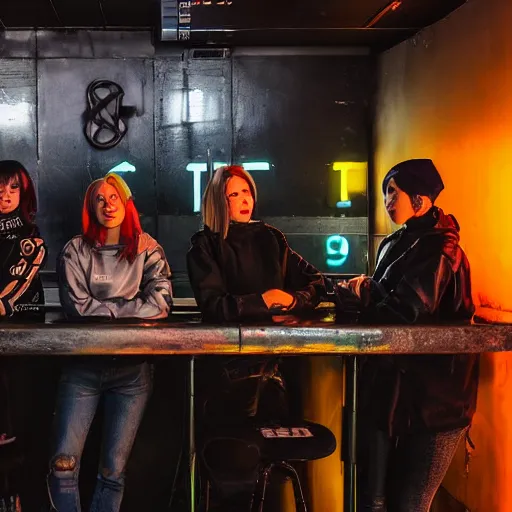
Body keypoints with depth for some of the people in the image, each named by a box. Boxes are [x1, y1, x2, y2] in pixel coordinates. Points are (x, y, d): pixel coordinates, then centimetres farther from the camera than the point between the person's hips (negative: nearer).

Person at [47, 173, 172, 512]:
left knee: (113, 472, 1)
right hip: (83, 366, 0)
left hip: (132, 369, 0)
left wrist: (101, 310, -12)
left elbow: (160, 303, -10)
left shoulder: (147, 249, 4)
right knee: (63, 466, -7)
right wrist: (126, 308, -9)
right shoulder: (76, 251, 4)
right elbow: (76, 306, -8)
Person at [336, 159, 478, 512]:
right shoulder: (395, 244, 14)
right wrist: (363, 289, -5)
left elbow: (404, 313, -20)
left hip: (433, 395, -7)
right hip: (390, 389, 7)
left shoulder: (439, 248, -11)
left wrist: (364, 293, -3)